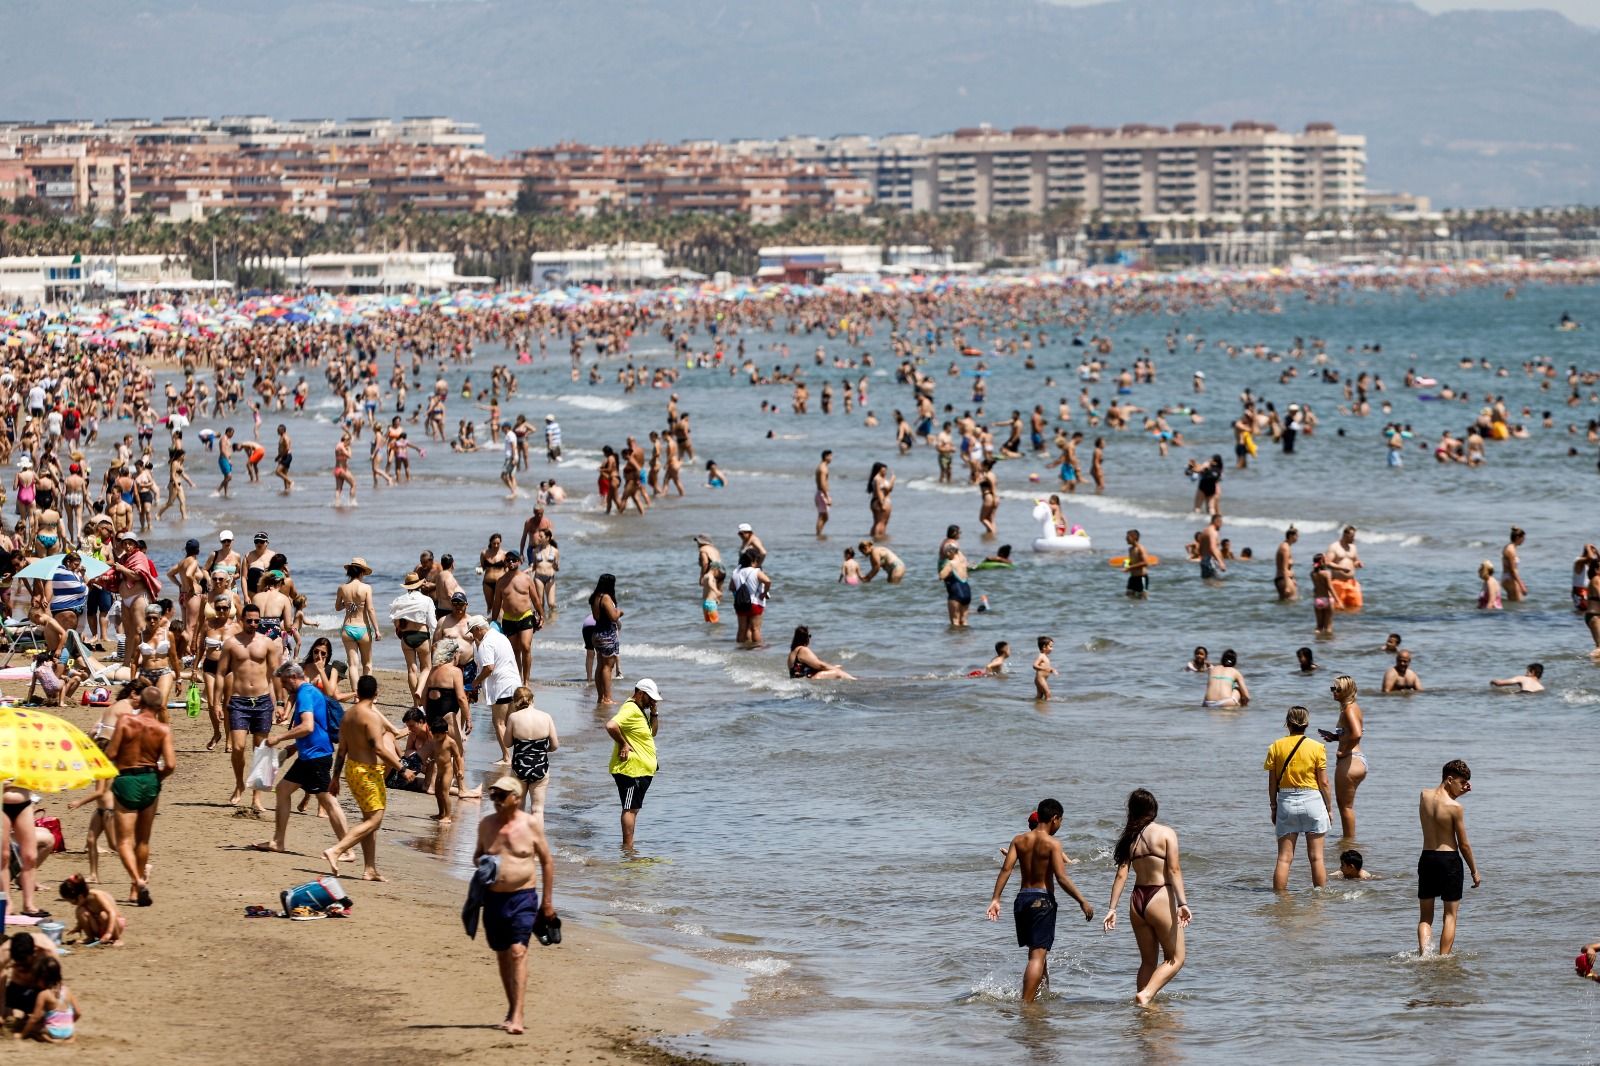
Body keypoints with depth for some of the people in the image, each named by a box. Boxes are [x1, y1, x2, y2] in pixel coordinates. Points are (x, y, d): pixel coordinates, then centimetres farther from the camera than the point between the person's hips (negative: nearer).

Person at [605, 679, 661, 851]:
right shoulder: (630, 710, -16)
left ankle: (627, 846, 19)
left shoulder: (639, 710, 17)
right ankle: (628, 848, -9)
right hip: (631, 769, -11)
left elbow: (653, 732, 24)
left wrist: (654, 713, 9)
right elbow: (611, 726, -31)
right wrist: (623, 744, -21)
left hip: (641, 770, 11)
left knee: (633, 809, 14)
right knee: (630, 809, -9)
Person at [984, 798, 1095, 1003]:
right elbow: (1062, 878, -17)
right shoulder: (1052, 843, -11)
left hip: (1022, 899, 6)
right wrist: (1083, 902, -11)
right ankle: (1026, 1003, -16)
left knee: (1037, 951, 24)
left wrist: (995, 899, -6)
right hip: (1042, 899, -6)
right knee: (1038, 955, -7)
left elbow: (1006, 869, -4)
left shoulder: (1019, 840, 5)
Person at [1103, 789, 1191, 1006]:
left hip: (1137, 901, 5)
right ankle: (1146, 994, -14)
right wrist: (1182, 903, -15)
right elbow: (1174, 870, -13)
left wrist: (1112, 908, 3)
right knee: (1175, 958, 5)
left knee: (1148, 961, 17)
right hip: (1160, 899, -5)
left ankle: (1143, 1004, 14)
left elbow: (1121, 875, 3)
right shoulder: (1166, 833, -5)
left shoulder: (1130, 838, 7)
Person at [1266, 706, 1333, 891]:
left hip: (1286, 802, 1)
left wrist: (1274, 807, 12)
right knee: (1316, 857, 5)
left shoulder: (1276, 746, -1)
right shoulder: (1317, 748, -5)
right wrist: (1328, 807, 8)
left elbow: (1272, 782, 2)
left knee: (1284, 858, 4)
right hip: (1312, 800, -1)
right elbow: (1323, 782, -3)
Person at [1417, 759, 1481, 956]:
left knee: (1425, 915, 13)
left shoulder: (1424, 796, 0)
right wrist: (1475, 871, 4)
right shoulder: (1455, 807, -15)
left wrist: (1459, 792, 14)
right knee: (1450, 915, 8)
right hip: (1449, 859, -5)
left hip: (1426, 858, 5)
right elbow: (1464, 845, -8)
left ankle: (1423, 951, -7)